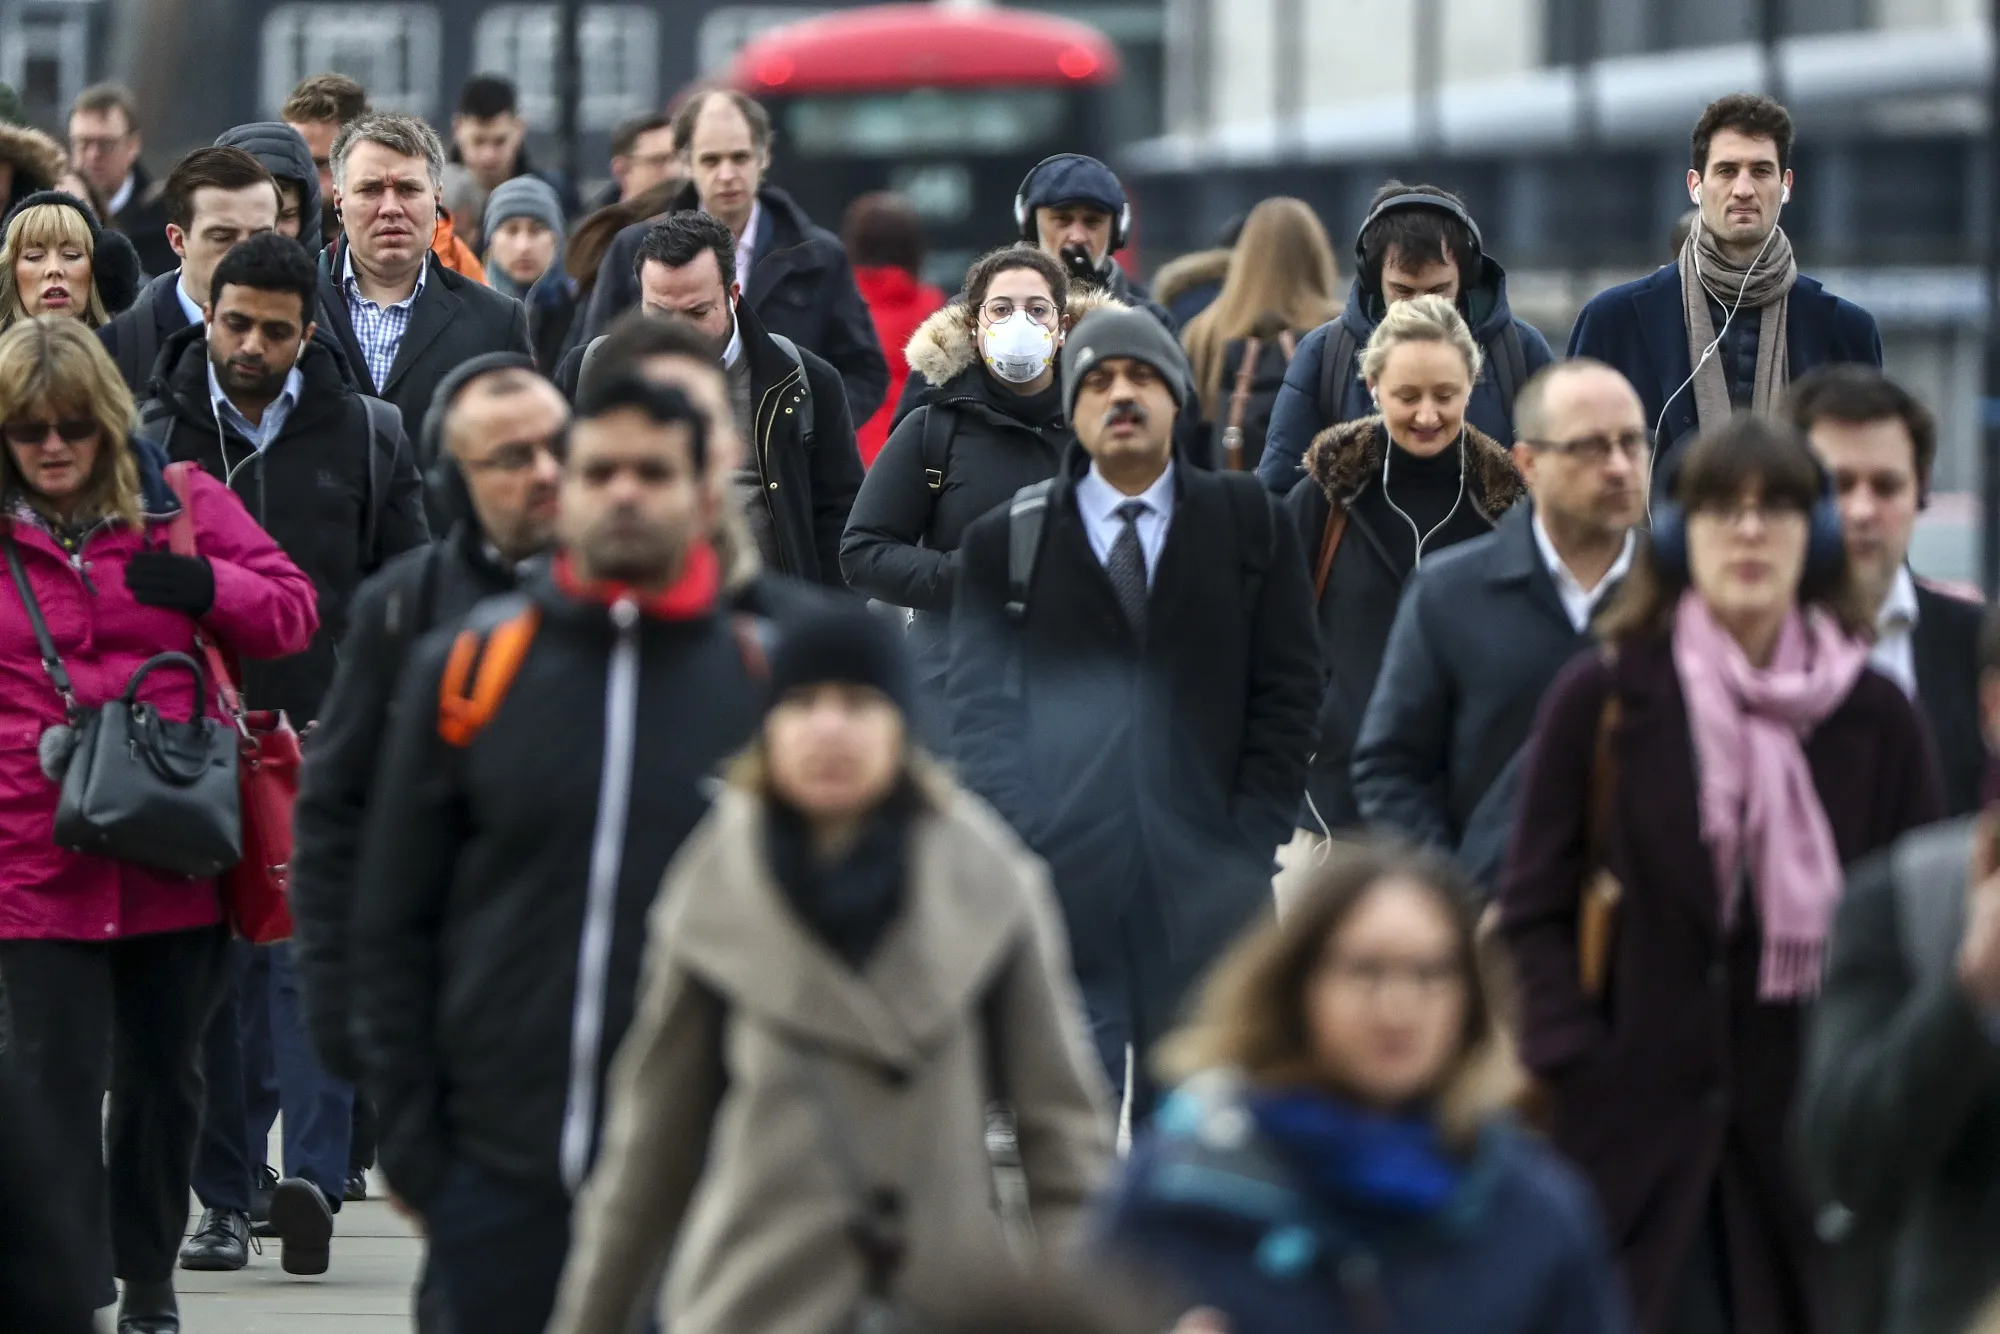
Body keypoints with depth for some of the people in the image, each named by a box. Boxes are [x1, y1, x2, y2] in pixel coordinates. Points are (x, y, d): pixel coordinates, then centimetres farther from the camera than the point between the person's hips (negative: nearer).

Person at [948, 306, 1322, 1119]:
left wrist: (1249, 847, -3)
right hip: (1057, 887, -1)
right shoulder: (1005, 545, 10)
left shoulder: (1250, 528, 11)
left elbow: (1289, 691, 7)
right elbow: (980, 708, 5)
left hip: (1206, 890, 1)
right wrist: (1020, 849, -7)